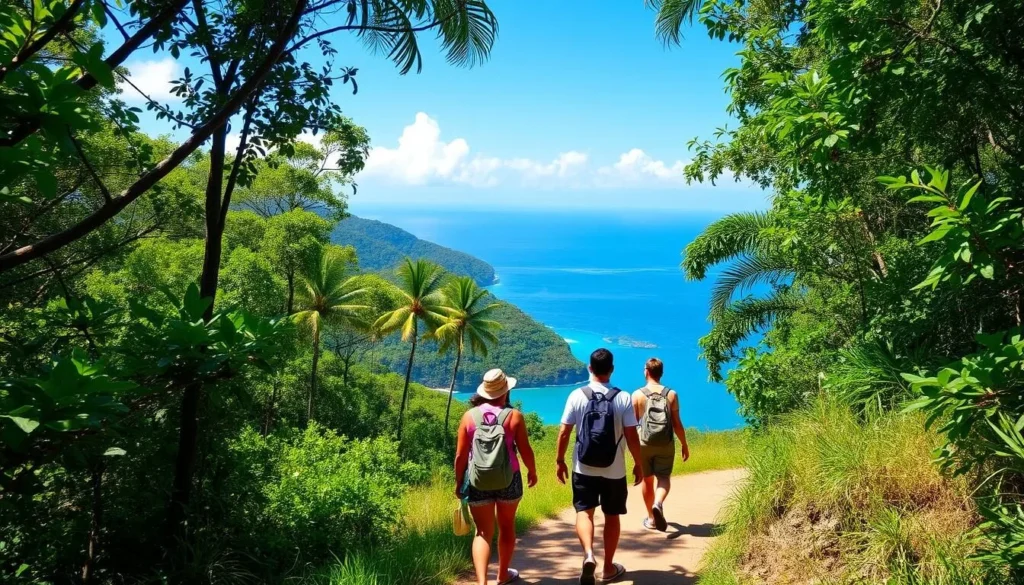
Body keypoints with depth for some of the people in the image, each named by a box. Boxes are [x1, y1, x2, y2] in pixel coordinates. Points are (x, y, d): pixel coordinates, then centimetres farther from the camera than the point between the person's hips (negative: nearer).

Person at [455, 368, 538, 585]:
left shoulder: (469, 416, -5)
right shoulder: (514, 416, -8)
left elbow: (460, 455, -4)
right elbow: (525, 450, -5)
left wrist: (459, 482, 9)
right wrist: (532, 471, 13)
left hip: (478, 482, 1)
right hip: (508, 480, 0)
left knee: (483, 532, 9)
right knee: (506, 526, 20)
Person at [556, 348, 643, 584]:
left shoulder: (577, 396, -7)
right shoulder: (623, 398, -8)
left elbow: (564, 432, -6)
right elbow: (632, 436, -8)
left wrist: (560, 461, 7)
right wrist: (638, 464, 6)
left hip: (584, 468, 0)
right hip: (614, 470, 1)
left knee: (584, 512, 7)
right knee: (612, 516, 14)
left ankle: (588, 554, -18)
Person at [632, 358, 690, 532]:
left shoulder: (638, 394, -4)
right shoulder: (671, 394, -2)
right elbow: (677, 424, -1)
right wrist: (684, 445, 10)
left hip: (644, 444, 0)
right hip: (665, 444, 0)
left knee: (647, 480, 14)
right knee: (664, 478, 5)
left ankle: (651, 518, 24)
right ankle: (658, 503, -25)